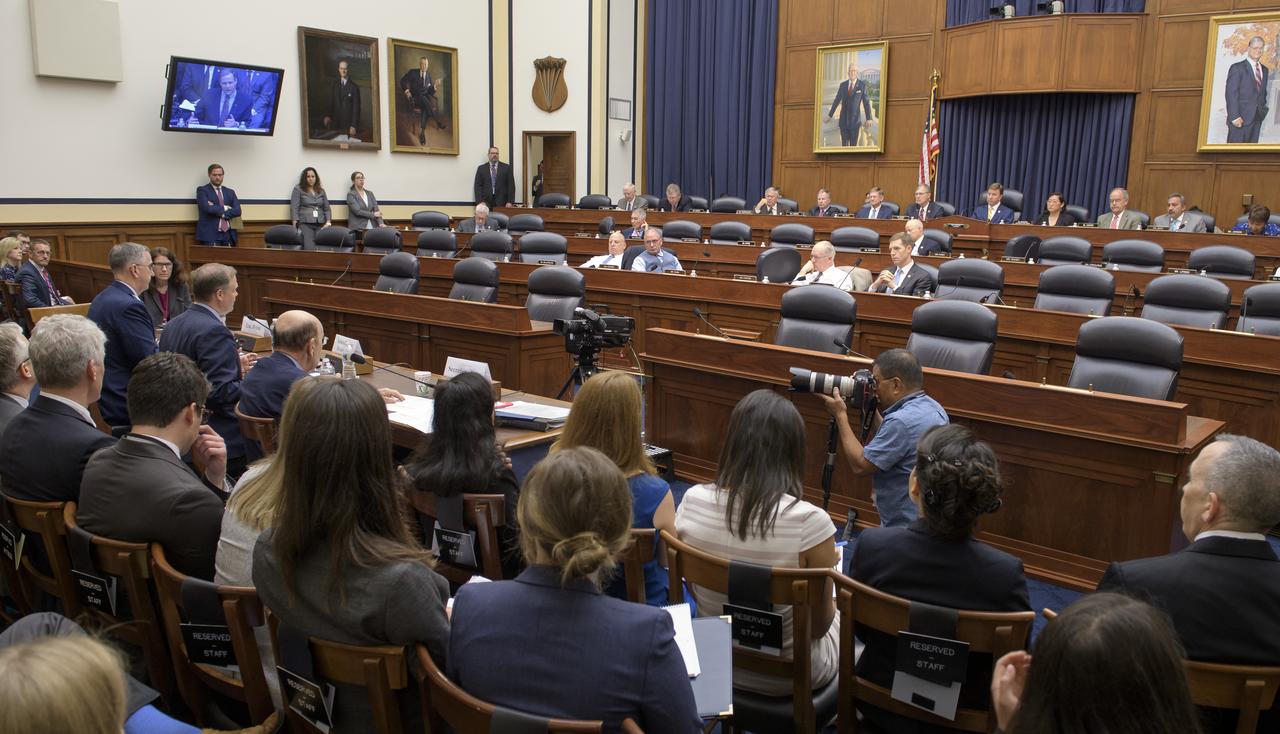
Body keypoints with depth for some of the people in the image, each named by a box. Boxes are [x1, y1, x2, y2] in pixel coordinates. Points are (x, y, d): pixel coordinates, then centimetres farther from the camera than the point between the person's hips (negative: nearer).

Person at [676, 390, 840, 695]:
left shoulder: (692, 502, -17)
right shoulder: (810, 522, -29)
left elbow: (696, 592, -1)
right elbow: (819, 625, -15)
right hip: (789, 677, -3)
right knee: (840, 615, 33)